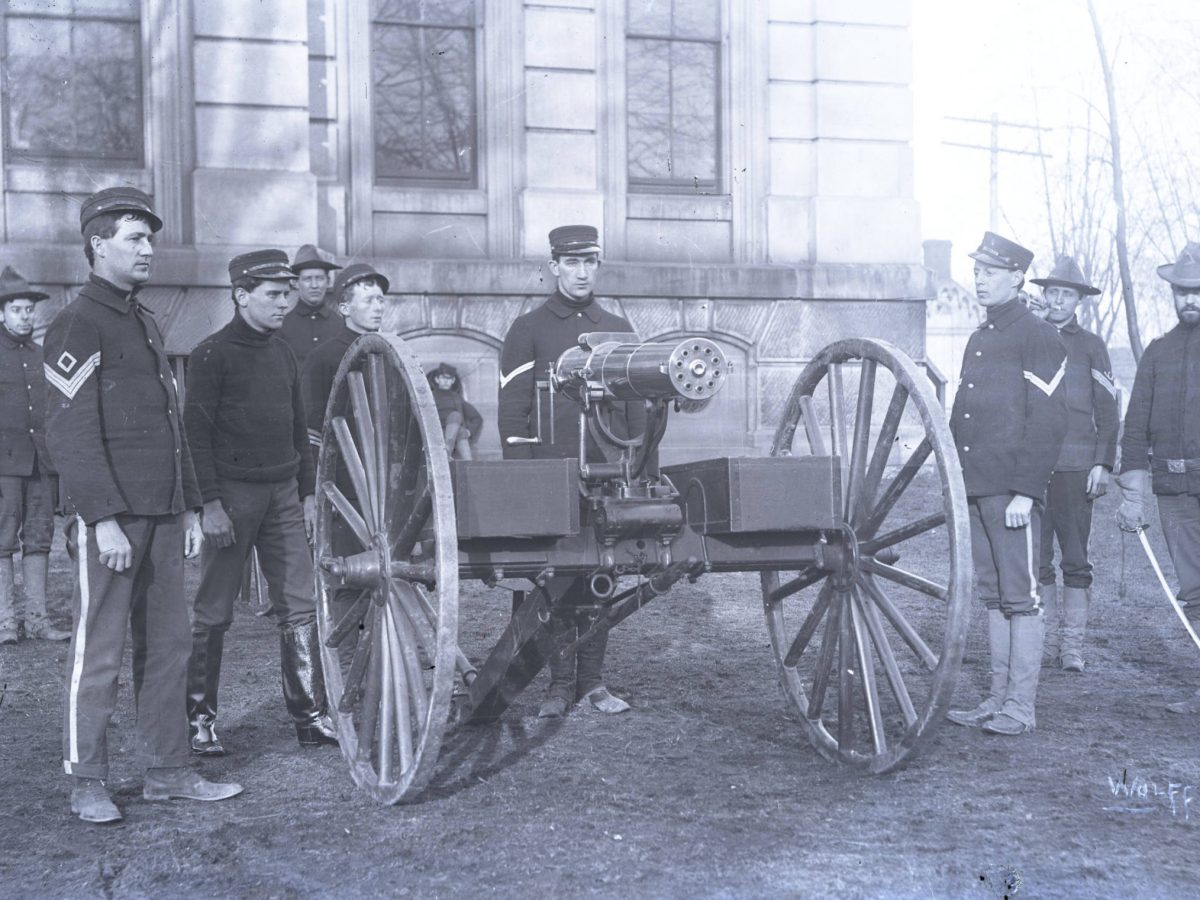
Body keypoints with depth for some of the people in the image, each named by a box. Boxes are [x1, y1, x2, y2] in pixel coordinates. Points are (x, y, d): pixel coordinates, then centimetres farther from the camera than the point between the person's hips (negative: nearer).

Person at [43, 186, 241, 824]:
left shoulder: (146, 324, 19)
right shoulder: (78, 325, -7)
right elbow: (69, 433, -15)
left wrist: (189, 507, 18)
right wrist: (104, 520, -20)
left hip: (163, 514, 8)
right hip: (112, 516, -8)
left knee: (168, 644, 10)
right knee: (98, 653, -1)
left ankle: (167, 771, 18)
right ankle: (85, 784, 8)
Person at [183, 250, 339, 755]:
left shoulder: (282, 354, 15)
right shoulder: (212, 354, -5)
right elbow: (196, 430, -10)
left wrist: (307, 493, 15)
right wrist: (210, 503, -16)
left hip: (283, 493, 6)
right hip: (234, 494, -6)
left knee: (299, 606, 3)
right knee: (213, 612, 0)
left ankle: (309, 714, 8)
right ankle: (199, 719, 10)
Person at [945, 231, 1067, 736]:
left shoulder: (1037, 337, -6)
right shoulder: (979, 339, 19)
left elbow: (1048, 422, -12)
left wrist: (1025, 491, -17)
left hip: (1011, 491, -8)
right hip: (974, 487, 8)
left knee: (1020, 597, -3)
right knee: (992, 596, 12)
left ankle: (1021, 708, 2)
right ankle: (998, 699, 18)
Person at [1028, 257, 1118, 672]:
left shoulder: (1090, 346, 6)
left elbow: (1108, 413, 5)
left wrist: (1102, 464, -4)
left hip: (1076, 467, -2)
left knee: (1076, 560, 0)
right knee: (1036, 558, 2)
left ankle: (1073, 646, 5)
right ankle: (1048, 639, 13)